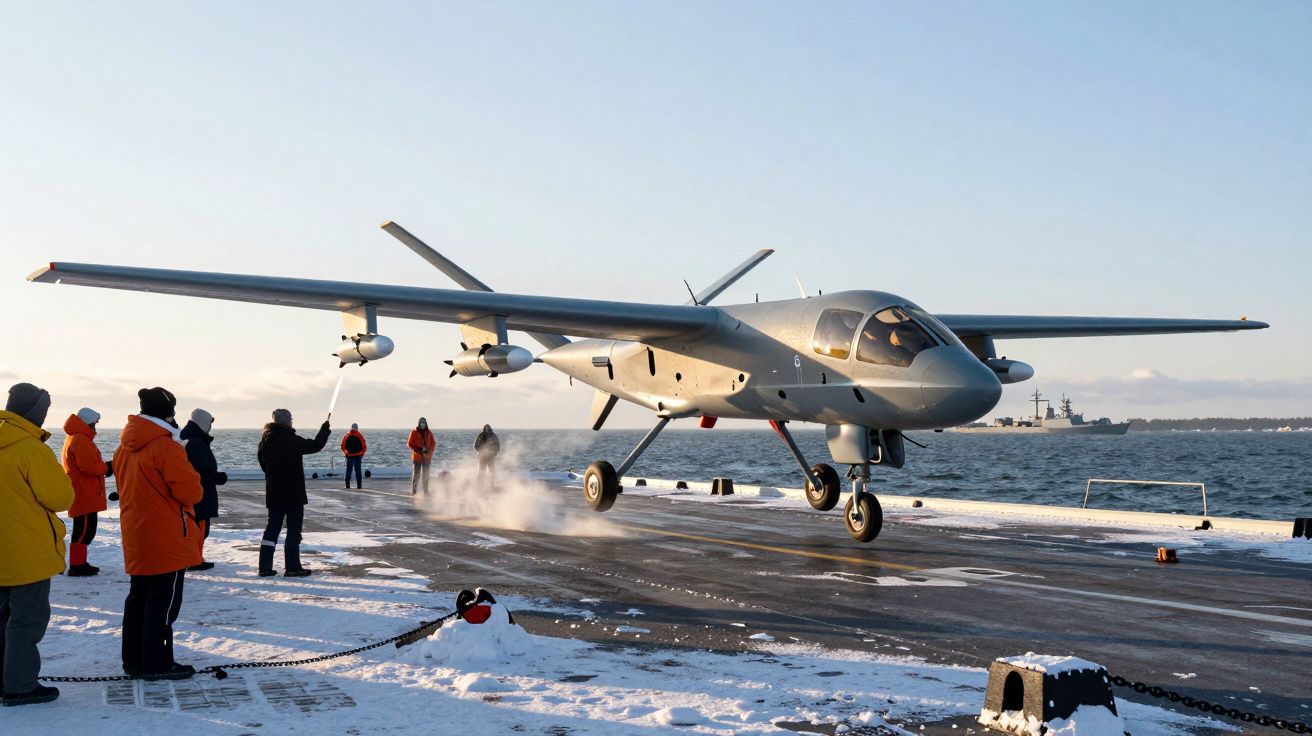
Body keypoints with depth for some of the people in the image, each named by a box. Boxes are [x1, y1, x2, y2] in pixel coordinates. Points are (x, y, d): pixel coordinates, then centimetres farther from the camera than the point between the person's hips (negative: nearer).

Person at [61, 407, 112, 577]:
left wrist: (103, 466, 6)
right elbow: (89, 466, -24)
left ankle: (79, 563, 21)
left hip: (84, 495, 11)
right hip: (84, 495, -11)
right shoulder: (81, 440, -16)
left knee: (84, 529, 15)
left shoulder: (74, 438, 20)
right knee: (84, 529, -8)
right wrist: (107, 467, -8)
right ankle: (76, 566, -6)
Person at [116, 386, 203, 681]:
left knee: (138, 598, 15)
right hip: (167, 541, -8)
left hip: (136, 540, 8)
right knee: (163, 601, -2)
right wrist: (194, 484, 2)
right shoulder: (166, 447, -17)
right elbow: (190, 491, -19)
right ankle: (157, 664, 1)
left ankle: (134, 660, 21)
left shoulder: (125, 447, 9)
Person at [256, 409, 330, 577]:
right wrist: (325, 429, 7)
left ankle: (265, 567, 10)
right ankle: (292, 567, 2)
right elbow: (315, 445, -9)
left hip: (273, 493, 7)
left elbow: (264, 465, 15)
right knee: (294, 529, 1)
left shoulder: (265, 441, 5)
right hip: (293, 493, -7)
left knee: (272, 527, 12)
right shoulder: (291, 440, -15)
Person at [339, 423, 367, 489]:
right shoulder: (360, 436, -4)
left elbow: (342, 447, 2)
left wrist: (346, 453, 15)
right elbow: (364, 447, -5)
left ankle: (347, 485, 3)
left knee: (348, 471, 8)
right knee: (358, 471, 5)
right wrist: (362, 454, 10)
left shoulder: (346, 436, 1)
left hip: (349, 456, 1)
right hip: (358, 456, -1)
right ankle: (358, 485, 2)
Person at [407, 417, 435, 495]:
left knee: (426, 474, 4)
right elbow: (409, 443, 1)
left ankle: (426, 491, 7)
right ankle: (413, 491, -5)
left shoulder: (429, 433, 10)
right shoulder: (414, 432, 3)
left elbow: (433, 444, 9)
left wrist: (428, 450, -9)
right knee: (416, 474, -6)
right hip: (417, 456, -3)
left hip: (427, 456, 3)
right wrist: (418, 449, -12)